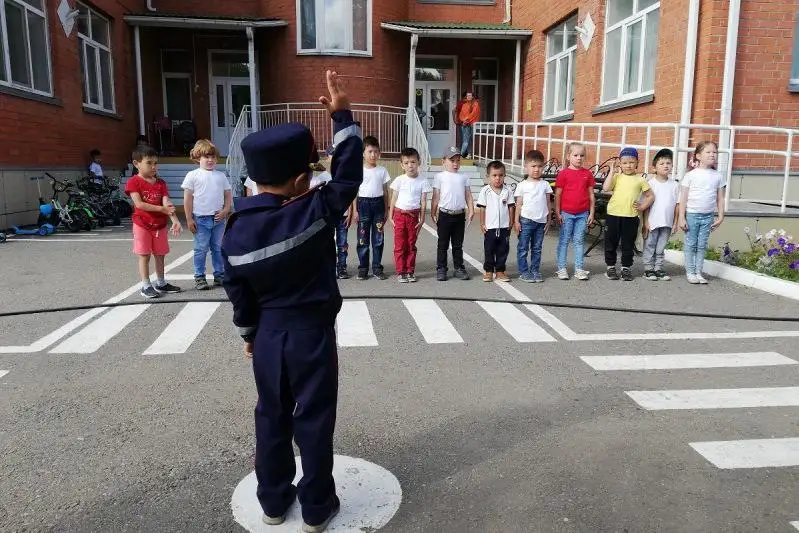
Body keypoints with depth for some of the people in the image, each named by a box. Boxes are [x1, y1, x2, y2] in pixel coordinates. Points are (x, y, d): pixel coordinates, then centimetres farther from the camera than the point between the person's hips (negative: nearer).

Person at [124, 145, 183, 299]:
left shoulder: (161, 183, 4)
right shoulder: (134, 182, -8)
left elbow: (167, 204, -7)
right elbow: (139, 204, -18)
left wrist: (175, 220, -22)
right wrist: (161, 209, -23)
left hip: (160, 225, 5)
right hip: (142, 224, -5)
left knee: (160, 255, 12)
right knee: (144, 255, 1)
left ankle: (160, 283, 25)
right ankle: (146, 286, 7)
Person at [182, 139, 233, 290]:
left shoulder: (221, 176, 9)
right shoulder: (193, 175, -1)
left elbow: (228, 195, 11)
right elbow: (187, 198, -2)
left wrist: (225, 211, -5)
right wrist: (189, 219, -6)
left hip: (218, 219, 3)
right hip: (201, 219, -3)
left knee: (218, 248, 10)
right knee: (201, 249, 2)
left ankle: (219, 275, 20)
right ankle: (199, 277, 10)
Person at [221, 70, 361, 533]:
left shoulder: (237, 230, -7)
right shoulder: (315, 211, -20)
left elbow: (238, 291, 2)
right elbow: (348, 173, -12)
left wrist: (249, 333, 17)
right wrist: (343, 114, -7)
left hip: (269, 335, 4)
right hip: (312, 334, -4)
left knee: (271, 417, 18)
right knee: (314, 420, 9)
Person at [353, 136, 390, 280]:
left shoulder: (382, 171, 6)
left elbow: (385, 192, 9)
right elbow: (355, 192, 1)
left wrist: (386, 211, 6)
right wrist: (355, 211, -4)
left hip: (378, 203, 2)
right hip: (363, 203, -2)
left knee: (378, 238, 5)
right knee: (363, 239, 3)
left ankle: (377, 268, 13)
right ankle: (363, 268, 11)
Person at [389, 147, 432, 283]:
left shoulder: (422, 182, 1)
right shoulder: (399, 180, 1)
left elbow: (423, 202, 2)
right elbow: (393, 199, 4)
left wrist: (422, 219, 0)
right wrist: (390, 216, 2)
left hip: (413, 215, 0)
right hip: (400, 214, 0)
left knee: (411, 245, 8)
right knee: (400, 245, 2)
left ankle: (410, 271, 16)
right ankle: (400, 272, 9)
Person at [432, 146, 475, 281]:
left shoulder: (464, 177, 9)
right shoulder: (440, 176, 0)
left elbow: (468, 195, 10)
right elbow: (436, 196, 0)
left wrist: (471, 210, 1)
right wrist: (433, 213, -2)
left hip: (460, 215, 2)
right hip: (445, 214, -2)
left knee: (458, 244, 11)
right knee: (443, 244, 5)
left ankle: (459, 268, 19)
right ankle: (441, 269, 12)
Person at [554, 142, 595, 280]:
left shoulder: (587, 174, 5)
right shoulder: (563, 173, -4)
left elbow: (591, 194, 8)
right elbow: (557, 195, -3)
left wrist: (591, 213, 5)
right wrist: (557, 213, -6)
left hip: (582, 214, 3)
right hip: (566, 213, -2)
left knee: (579, 241, 9)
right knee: (564, 241, 5)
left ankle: (579, 269, 14)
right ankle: (561, 269, 11)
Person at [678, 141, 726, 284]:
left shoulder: (718, 176, 5)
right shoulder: (691, 175, -5)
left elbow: (720, 198, 9)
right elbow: (683, 198, -5)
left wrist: (720, 217, 4)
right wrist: (682, 218, -9)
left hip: (708, 216, 3)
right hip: (692, 214, -3)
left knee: (702, 246, 8)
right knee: (691, 245, 3)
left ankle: (698, 272, 15)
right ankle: (690, 272, 11)